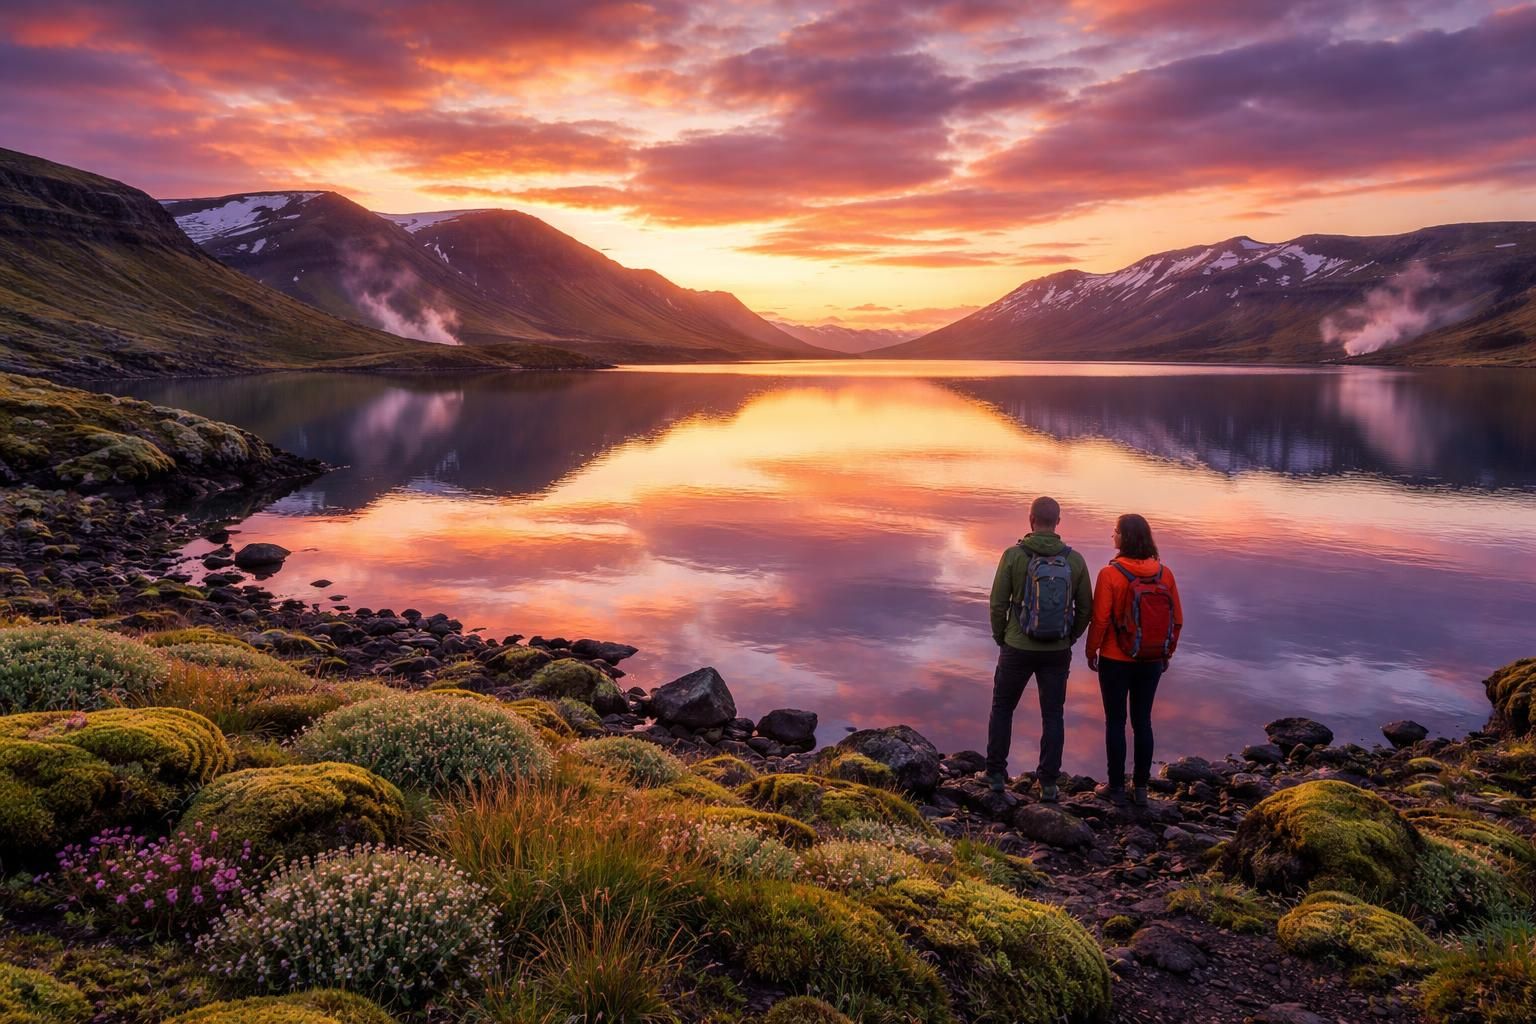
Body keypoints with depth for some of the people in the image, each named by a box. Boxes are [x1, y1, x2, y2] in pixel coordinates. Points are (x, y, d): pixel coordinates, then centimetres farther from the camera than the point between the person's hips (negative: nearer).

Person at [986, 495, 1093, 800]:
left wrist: (1000, 638, 7)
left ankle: (996, 774, 20)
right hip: (1057, 652, 2)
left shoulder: (1013, 555, -12)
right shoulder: (1075, 560, -4)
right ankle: (1048, 783, 15)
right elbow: (1085, 609, 1)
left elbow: (998, 603, -9)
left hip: (1017, 648, -2)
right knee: (1052, 715, 13)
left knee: (1002, 708, 17)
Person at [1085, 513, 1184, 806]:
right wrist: (1166, 653, 15)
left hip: (1116, 661, -4)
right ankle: (1141, 787, 21)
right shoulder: (1164, 573, -3)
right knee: (1142, 721, 14)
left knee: (1115, 721, 8)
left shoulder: (1110, 574, -16)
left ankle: (1116, 786, 15)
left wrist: (1091, 651, 0)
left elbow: (1100, 619, -16)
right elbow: (1177, 620, 2)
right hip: (1152, 662, 4)